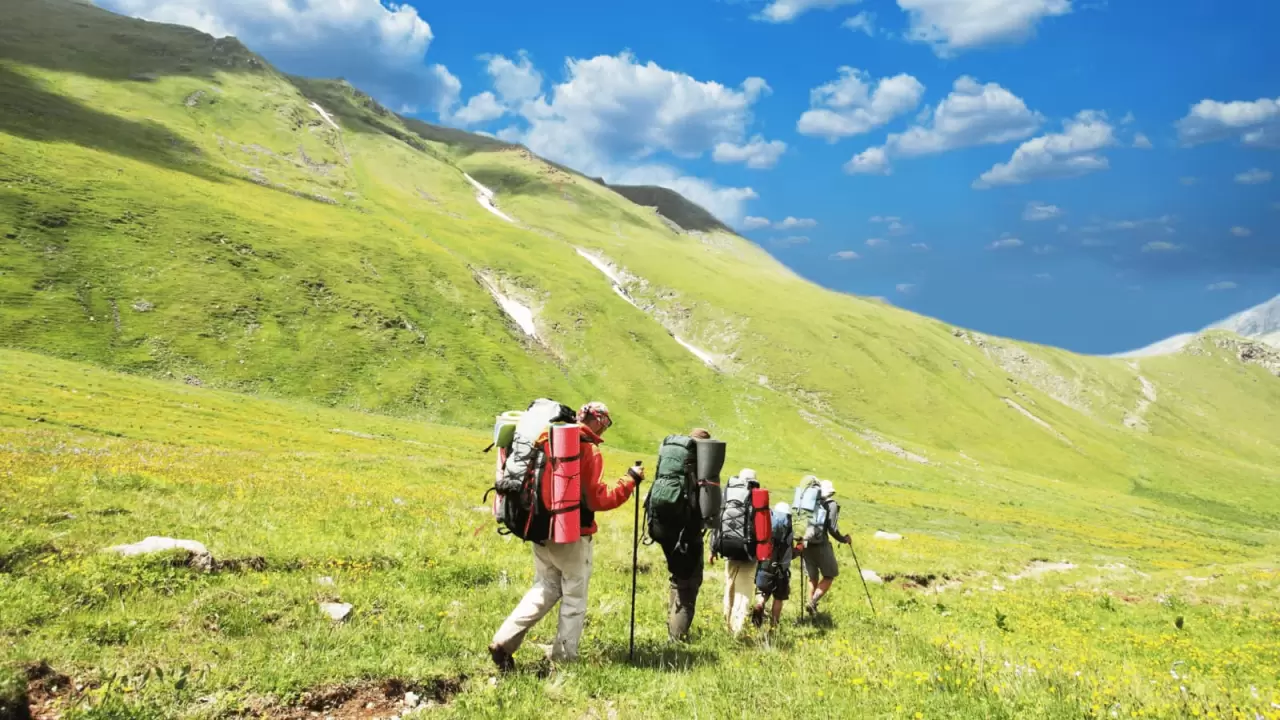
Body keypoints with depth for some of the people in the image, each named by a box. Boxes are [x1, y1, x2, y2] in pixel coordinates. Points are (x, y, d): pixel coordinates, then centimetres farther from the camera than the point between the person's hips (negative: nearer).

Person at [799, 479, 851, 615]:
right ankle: (813, 602, -3)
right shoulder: (831, 504, -4)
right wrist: (845, 539, 8)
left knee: (813, 577, 20)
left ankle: (812, 605, 23)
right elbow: (833, 529, -9)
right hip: (820, 544, -5)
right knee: (829, 575, 12)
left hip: (804, 544, 5)